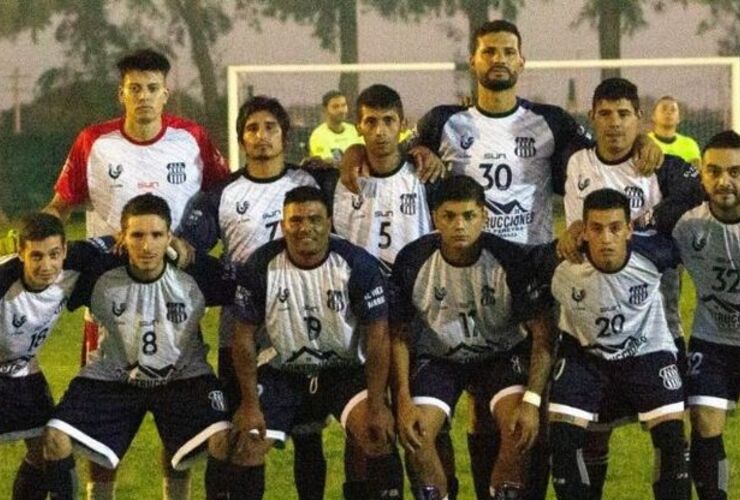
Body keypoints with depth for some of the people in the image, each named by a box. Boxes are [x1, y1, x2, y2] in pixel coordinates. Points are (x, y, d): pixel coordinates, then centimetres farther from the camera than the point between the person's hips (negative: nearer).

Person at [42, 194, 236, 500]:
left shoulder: (196, 274, -19)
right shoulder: (99, 275, -18)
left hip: (183, 374, -1)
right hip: (113, 375, 1)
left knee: (223, 438, -26)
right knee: (55, 438, -19)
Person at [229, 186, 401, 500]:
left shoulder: (358, 265, -15)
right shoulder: (259, 267, -12)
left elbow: (377, 338, -13)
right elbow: (244, 337, -6)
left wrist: (377, 404, -20)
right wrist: (250, 403, -12)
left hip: (345, 370, -1)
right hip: (282, 372, 1)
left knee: (377, 432, -26)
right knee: (246, 444, -13)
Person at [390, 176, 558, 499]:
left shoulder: (512, 260, -20)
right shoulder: (412, 261, -17)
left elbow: (542, 333, -16)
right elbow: (400, 335, -6)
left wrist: (532, 400, -26)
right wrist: (403, 401, -15)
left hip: (501, 353, -1)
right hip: (438, 356, 1)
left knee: (520, 425, -27)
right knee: (415, 434, -22)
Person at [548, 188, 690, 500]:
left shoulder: (653, 254, -24)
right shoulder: (562, 265, -26)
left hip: (647, 352, 0)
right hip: (584, 353, 0)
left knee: (672, 437, -14)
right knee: (562, 439, -14)